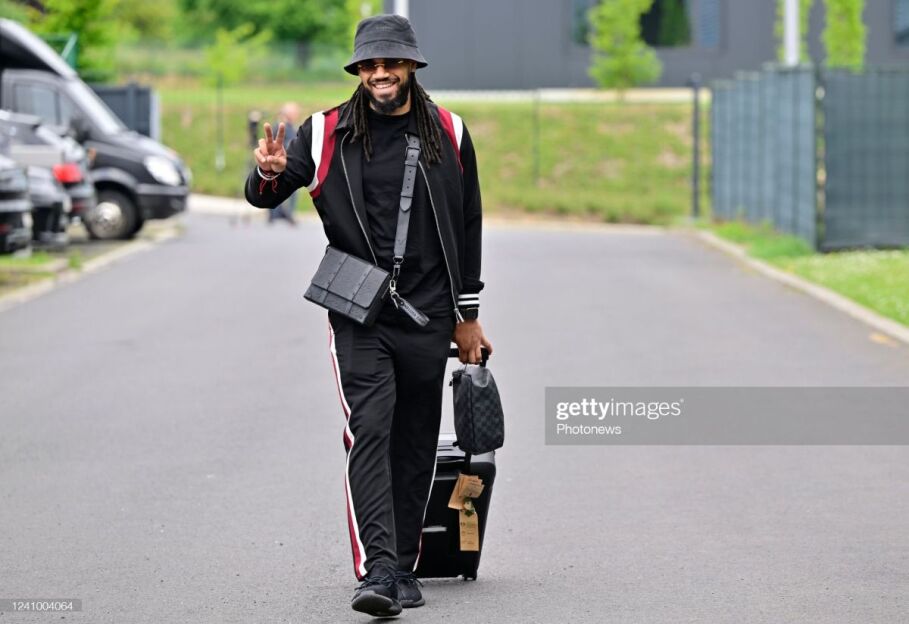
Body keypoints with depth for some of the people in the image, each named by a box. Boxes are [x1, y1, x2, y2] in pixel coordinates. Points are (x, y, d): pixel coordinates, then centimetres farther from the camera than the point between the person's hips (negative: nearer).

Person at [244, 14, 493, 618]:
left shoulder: (448, 133, 6)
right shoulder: (327, 133, 0)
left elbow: (468, 227, 13)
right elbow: (264, 197, 2)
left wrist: (467, 315, 13)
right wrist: (269, 173, -23)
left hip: (427, 318, 2)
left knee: (416, 444, 7)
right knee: (369, 434, -14)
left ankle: (405, 567, 18)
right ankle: (377, 572, -20)